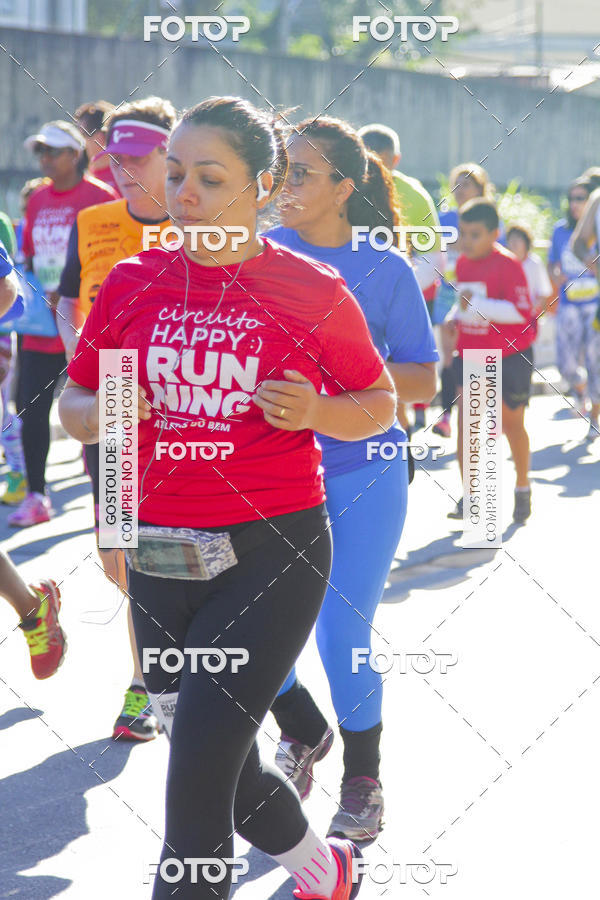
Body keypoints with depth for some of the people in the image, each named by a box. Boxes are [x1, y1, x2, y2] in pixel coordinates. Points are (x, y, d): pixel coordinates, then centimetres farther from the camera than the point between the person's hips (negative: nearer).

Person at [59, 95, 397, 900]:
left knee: (199, 767, -14)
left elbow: (380, 404, 6)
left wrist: (315, 412, -15)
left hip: (274, 553, -5)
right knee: (217, 766, 17)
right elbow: (74, 400, 11)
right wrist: (96, 415, -12)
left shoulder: (313, 291, -5)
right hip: (159, 555, 5)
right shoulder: (133, 283, 4)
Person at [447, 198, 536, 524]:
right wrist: (456, 318, 6)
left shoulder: (507, 265, -17)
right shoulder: (462, 264, 5)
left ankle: (522, 488, 32)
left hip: (510, 356, -5)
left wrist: (477, 305, -31)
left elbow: (521, 312, -25)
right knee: (464, 418, -10)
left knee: (512, 424, 9)